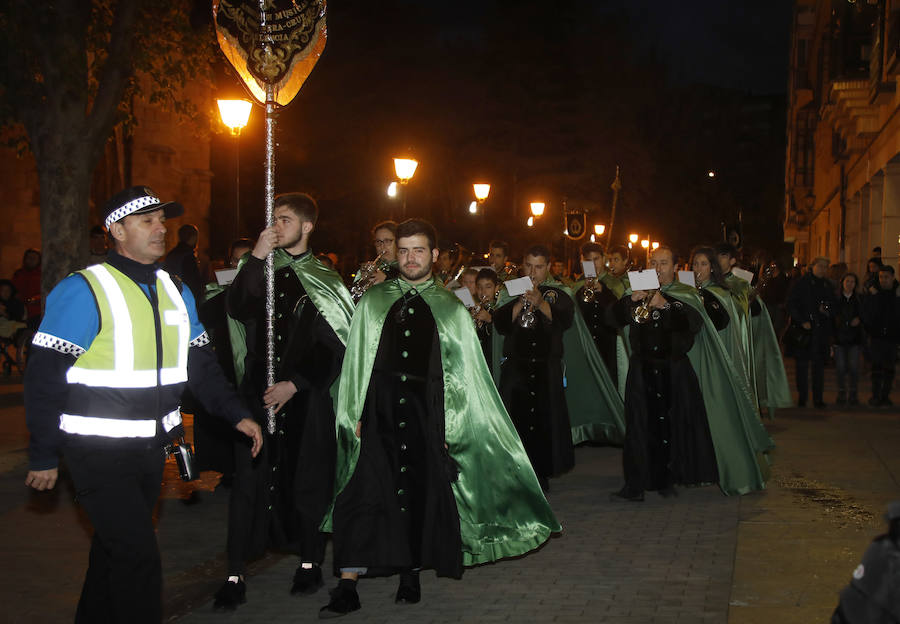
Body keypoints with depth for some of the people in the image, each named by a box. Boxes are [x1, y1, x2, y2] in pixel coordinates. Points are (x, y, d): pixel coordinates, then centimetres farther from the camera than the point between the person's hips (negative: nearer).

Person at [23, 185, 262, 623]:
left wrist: (237, 414, 3)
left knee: (115, 547, 19)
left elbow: (201, 364, 15)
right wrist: (43, 456, -12)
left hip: (151, 448, 7)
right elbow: (45, 376, -12)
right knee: (137, 555, -10)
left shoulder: (176, 292, 10)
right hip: (99, 452, -7)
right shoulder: (83, 290, -12)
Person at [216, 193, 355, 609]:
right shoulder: (261, 268, 8)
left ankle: (310, 562, 20)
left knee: (307, 478, 5)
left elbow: (334, 345, -1)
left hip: (307, 395, -1)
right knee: (249, 478, -2)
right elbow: (236, 309, -10)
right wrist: (256, 258, -16)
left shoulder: (324, 278, 3)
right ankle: (236, 574, 2)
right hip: (258, 388, 1)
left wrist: (294, 384, -8)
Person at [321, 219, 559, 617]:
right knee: (363, 493, -8)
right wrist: (355, 414, 1)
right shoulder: (372, 302, 10)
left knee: (420, 495, 5)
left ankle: (410, 577, 22)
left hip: (426, 413, 0)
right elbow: (356, 360, 9)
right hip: (379, 410, 0)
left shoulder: (451, 310, 7)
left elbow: (463, 373, 6)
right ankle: (347, 588, -6)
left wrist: (452, 425, 0)